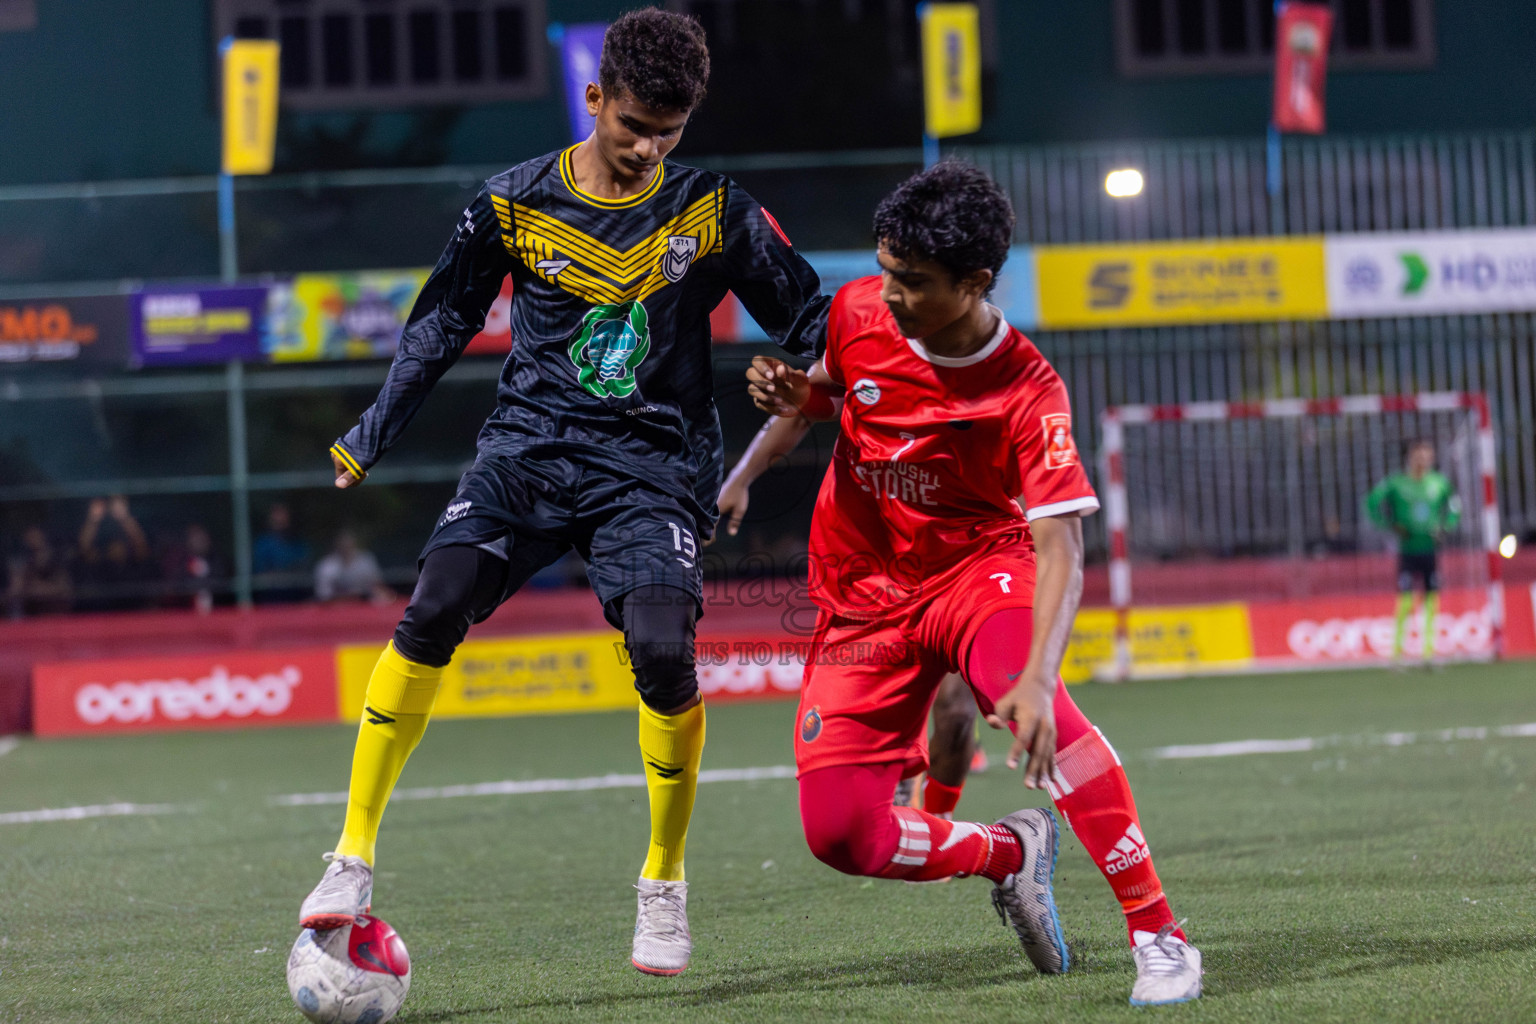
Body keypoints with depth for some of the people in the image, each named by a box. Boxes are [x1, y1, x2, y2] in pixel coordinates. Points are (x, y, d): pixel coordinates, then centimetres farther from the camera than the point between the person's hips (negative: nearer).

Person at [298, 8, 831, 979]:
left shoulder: (714, 209, 1)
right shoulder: (516, 203, 3)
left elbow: (808, 318, 9)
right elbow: (442, 323, 14)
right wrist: (370, 440, 14)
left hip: (653, 463, -1)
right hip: (530, 444, 1)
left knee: (663, 652, -22)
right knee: (431, 614, -21)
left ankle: (665, 881, 3)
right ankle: (355, 856, -10)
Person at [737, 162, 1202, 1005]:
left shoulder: (1028, 394, -23)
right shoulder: (857, 314, -10)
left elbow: (1059, 549, -31)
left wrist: (1038, 677, -48)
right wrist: (789, 395, -11)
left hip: (978, 569, -4)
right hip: (861, 595, 4)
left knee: (1026, 699, -39)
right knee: (839, 833, -10)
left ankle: (1157, 936, -33)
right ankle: (1010, 854, 20)